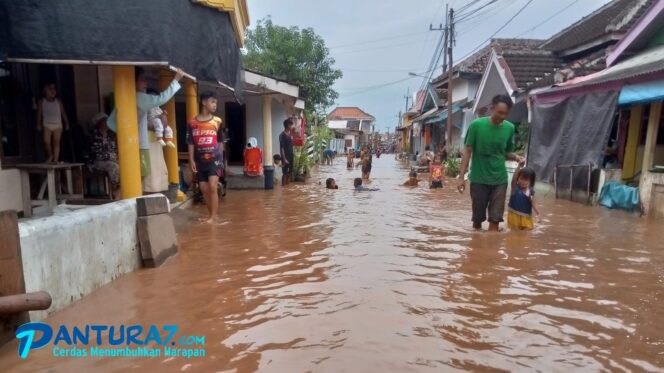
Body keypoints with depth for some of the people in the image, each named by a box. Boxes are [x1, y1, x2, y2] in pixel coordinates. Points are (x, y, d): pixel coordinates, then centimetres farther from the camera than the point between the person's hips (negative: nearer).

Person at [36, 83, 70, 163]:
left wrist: (66, 123, 3)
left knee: (56, 142, -2)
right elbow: (39, 114, 2)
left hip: (57, 125, 1)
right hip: (47, 125, -1)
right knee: (46, 141, -13)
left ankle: (55, 159, 1)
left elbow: (63, 113, 8)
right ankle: (49, 155, 11)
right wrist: (39, 124, -5)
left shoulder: (58, 101, 9)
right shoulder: (42, 102, 4)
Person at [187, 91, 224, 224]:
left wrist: (221, 157, 8)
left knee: (212, 187, -12)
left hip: (214, 160, -2)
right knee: (204, 189, 8)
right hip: (200, 161, 2)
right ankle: (211, 214, 24)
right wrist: (191, 160, -2)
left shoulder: (217, 121, 2)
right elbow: (190, 143, 4)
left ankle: (213, 216, -4)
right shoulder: (192, 123, 2)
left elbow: (220, 141, 8)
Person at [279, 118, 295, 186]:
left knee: (290, 172, 11)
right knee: (285, 173, -3)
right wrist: (284, 159, -19)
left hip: (291, 156, 8)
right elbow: (281, 148, -15)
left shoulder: (290, 134, 11)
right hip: (286, 157, -8)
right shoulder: (282, 135, -13)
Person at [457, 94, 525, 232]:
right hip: (479, 179, -2)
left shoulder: (510, 128, -1)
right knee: (477, 218, 11)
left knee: (495, 219, 2)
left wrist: (515, 157, -13)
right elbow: (467, 151, -5)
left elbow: (507, 153, 11)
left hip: (500, 180, 2)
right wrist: (462, 176, -9)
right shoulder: (476, 125, -10)